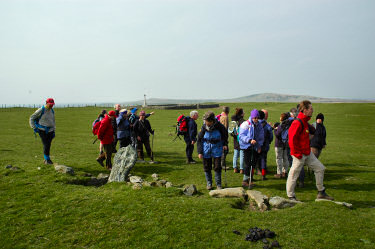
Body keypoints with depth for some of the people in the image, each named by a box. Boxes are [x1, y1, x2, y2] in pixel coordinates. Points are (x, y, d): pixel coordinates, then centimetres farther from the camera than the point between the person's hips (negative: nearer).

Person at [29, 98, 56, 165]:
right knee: (46, 145, -13)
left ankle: (46, 160, 17)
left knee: (48, 146, 5)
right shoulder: (41, 110, -10)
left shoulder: (52, 111, 7)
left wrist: (54, 131, 12)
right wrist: (34, 128, -8)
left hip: (50, 131, 5)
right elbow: (31, 118, -3)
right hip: (42, 130, -5)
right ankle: (47, 159, -3)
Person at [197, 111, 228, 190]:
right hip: (206, 150, 1)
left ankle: (218, 184, 18)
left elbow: (225, 134, 8)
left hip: (217, 149, -1)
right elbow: (199, 140, -2)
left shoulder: (219, 126, -14)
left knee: (217, 167, 2)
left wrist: (225, 144, 0)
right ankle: (209, 183, 27)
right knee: (207, 168, 9)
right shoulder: (204, 127, -11)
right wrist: (200, 152, -6)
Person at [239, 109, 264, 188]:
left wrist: (259, 146, 2)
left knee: (253, 164, 8)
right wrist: (250, 140, -27)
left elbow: (261, 137, 14)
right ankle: (245, 180, 4)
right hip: (247, 147, -5)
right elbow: (242, 136, -14)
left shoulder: (259, 125, 8)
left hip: (255, 148, 5)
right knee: (248, 164, -8)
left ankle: (250, 179, 22)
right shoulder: (245, 124, -8)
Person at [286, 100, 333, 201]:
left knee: (320, 168, 12)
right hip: (300, 154, -10)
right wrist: (297, 154, -20)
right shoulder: (297, 123, -20)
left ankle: (321, 193, 24)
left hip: (308, 153, 10)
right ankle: (291, 196, 15)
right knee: (294, 174, 1)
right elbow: (292, 139, -24)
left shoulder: (305, 122, 11)